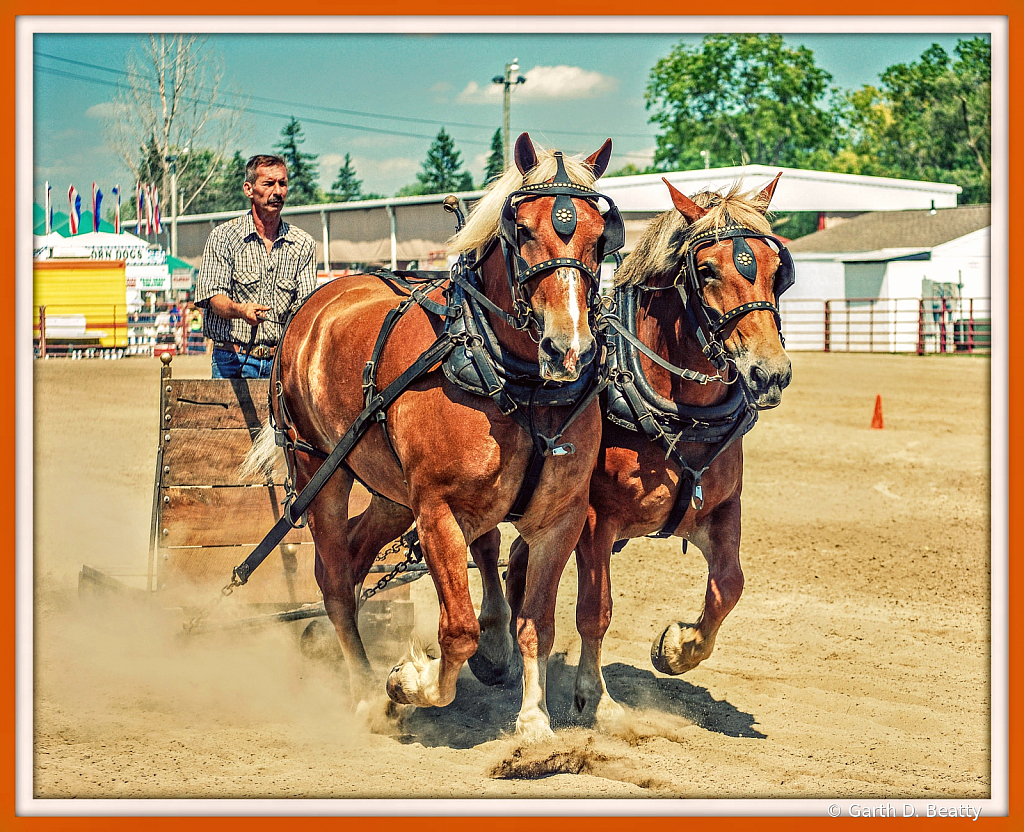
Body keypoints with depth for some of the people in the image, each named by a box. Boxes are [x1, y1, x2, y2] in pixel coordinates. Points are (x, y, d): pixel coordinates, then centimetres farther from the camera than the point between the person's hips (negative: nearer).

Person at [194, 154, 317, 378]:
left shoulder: (303, 244, 11)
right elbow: (213, 296, -6)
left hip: (282, 361, 2)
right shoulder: (224, 237, 4)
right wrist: (239, 310, -28)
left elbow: (305, 301, 5)